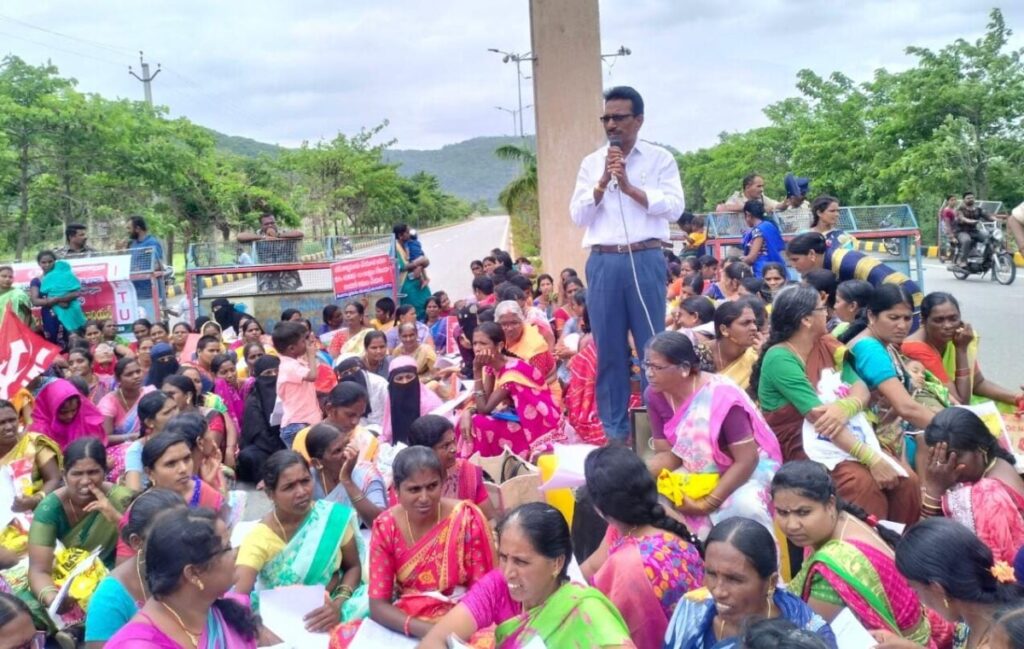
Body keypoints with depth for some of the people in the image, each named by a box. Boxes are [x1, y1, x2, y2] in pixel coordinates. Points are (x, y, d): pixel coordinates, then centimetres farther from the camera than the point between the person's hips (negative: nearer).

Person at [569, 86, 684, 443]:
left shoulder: (660, 159, 6)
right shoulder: (591, 163, 13)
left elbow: (674, 207, -5)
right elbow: (578, 216, 7)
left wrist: (629, 187, -9)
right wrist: (603, 182, -6)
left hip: (645, 260, -2)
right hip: (603, 263, 2)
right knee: (608, 348, 6)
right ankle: (614, 430, 16)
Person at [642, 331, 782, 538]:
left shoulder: (722, 398, -29)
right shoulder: (656, 395, -11)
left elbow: (746, 461, -25)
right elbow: (669, 454, -6)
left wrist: (707, 503, -27)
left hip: (747, 471, -5)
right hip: (697, 473, 5)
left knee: (744, 506, -35)